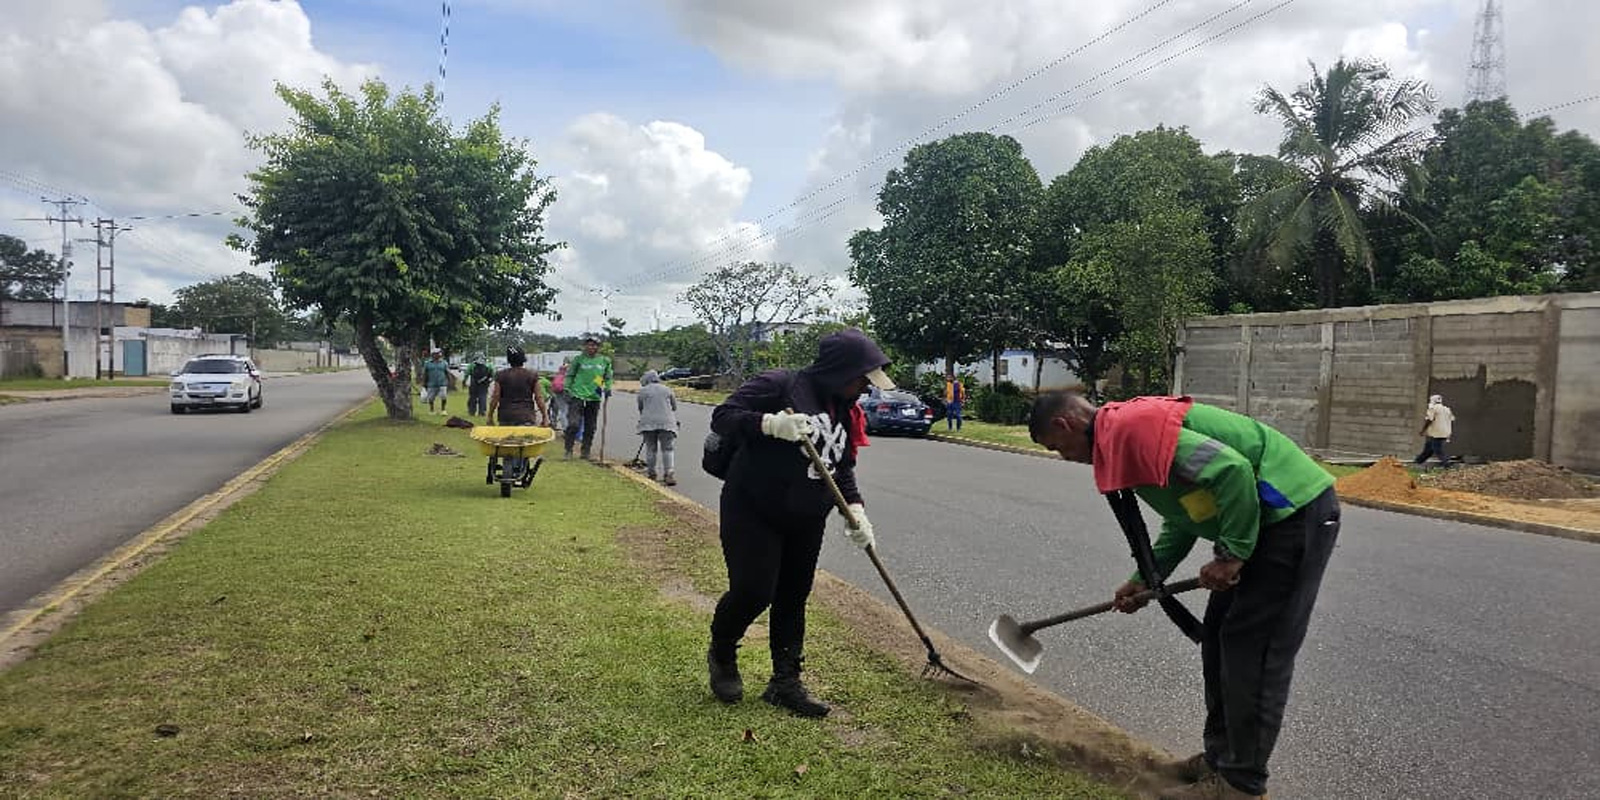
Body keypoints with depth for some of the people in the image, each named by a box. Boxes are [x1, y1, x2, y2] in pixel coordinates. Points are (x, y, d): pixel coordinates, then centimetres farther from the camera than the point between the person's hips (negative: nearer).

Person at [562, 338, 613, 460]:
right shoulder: (578, 359, -1)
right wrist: (567, 389, -1)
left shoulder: (605, 361, 7)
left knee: (590, 427, 8)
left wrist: (607, 388, 6)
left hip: (594, 397, 3)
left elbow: (608, 377, 20)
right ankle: (568, 450, 0)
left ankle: (586, 452, 19)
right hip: (577, 395, -3)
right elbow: (569, 375, 7)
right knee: (573, 424, -13)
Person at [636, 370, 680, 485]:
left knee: (650, 448, 9)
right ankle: (668, 473, -11)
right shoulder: (667, 389, 14)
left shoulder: (642, 391, 9)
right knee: (667, 448, -2)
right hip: (666, 422, 0)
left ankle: (650, 473, 13)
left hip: (648, 422, 0)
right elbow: (674, 407, 20)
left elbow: (640, 408, 16)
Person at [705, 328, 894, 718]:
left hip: (806, 523, 7)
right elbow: (722, 417, -19)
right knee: (752, 591, -9)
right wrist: (772, 423, -35)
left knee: (793, 598, 9)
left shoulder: (845, 412, 10)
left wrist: (855, 510, 0)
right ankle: (722, 655, 22)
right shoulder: (780, 385, -14)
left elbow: (843, 468, 17)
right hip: (753, 514, -7)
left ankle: (786, 682, 20)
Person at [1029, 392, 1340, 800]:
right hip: (1270, 517, 10)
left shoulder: (1132, 427, -19)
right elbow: (1184, 516, 20)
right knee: (1219, 637, 14)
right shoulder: (1131, 425, 13)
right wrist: (1144, 580, 16)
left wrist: (1230, 555, -19)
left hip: (1296, 512, -10)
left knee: (1252, 649, -5)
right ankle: (1221, 756, 26)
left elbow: (1232, 471, -28)